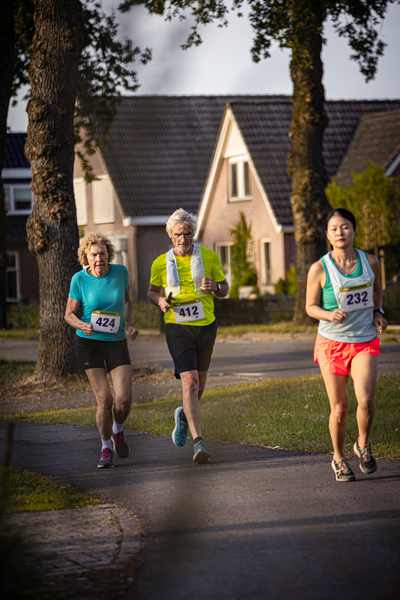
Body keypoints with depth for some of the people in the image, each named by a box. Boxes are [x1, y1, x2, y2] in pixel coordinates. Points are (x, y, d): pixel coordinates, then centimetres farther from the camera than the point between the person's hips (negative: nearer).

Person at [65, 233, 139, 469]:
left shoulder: (120, 271, -3)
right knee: (105, 400, -9)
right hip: (89, 343, -2)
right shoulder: (80, 279, -9)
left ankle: (118, 430, 24)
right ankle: (106, 449, 13)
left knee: (125, 399, -10)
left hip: (117, 343, 2)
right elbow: (69, 314, -1)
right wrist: (82, 325, -22)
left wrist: (131, 325, -1)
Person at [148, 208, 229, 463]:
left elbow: (224, 289, 8)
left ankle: (184, 416, 48)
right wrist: (160, 301, -9)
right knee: (190, 382, -16)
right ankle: (199, 442, -19)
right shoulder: (161, 263, -1)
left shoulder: (210, 257, 0)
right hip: (178, 328, -3)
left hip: (206, 326, 3)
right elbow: (152, 291, 14)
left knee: (200, 382, 17)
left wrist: (214, 286, -15)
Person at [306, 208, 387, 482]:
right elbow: (311, 306, 0)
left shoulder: (370, 262, 0)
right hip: (332, 343, -1)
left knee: (366, 399, -18)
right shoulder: (319, 269, -8)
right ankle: (339, 457, 25)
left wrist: (378, 312, 2)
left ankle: (363, 444, 10)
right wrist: (329, 315, -20)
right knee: (339, 408, 1)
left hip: (366, 341, 1)